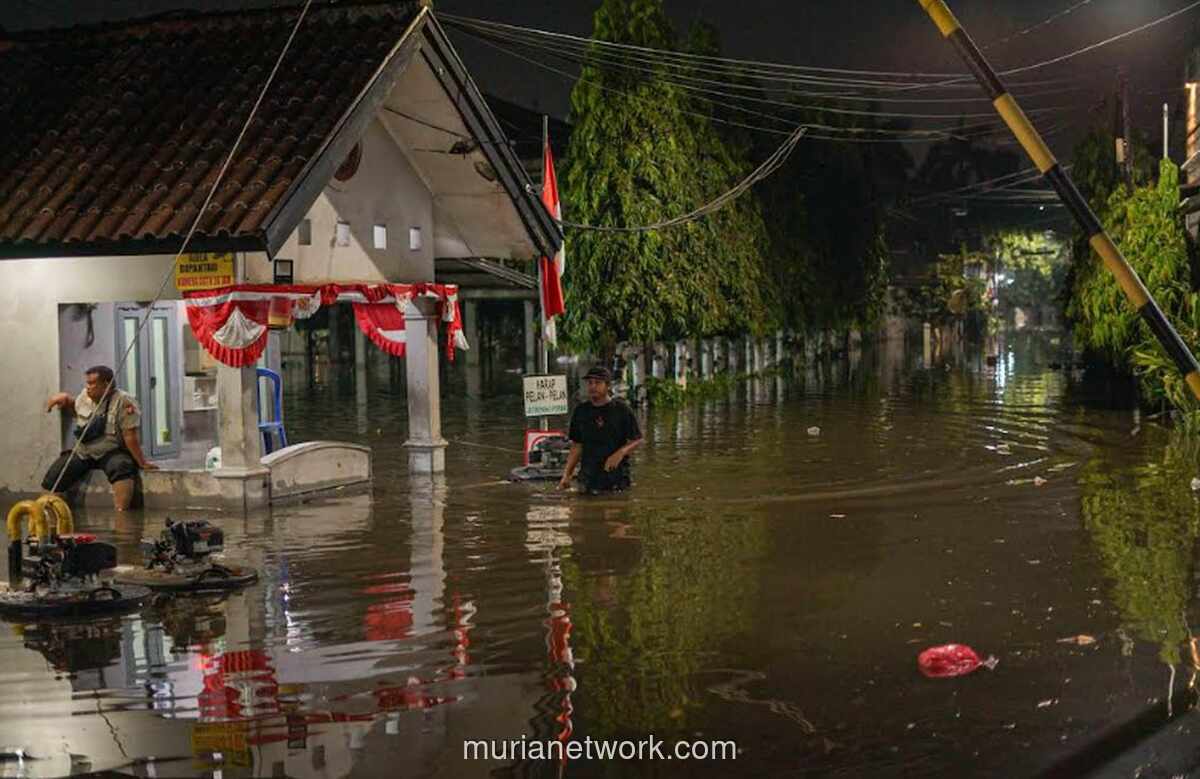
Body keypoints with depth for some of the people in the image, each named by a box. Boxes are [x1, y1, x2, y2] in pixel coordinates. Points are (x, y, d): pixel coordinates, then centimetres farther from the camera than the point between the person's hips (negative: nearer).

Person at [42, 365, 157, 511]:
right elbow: (74, 409, 31)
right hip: (82, 453, 6)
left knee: (121, 468, -39)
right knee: (52, 478, -11)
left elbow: (130, 436, -13)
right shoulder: (85, 396, 6)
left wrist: (142, 463, -14)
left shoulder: (123, 402, -12)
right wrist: (65, 399, 10)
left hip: (112, 453, -6)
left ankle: (120, 515, -50)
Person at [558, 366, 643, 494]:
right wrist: (566, 475, 6)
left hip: (616, 475, -3)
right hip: (589, 477, 3)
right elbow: (577, 446, 14)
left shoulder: (621, 410, 0)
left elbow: (637, 440, 2)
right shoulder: (581, 411, 10)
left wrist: (621, 453, -16)